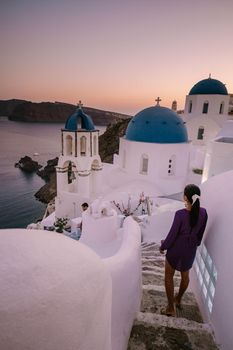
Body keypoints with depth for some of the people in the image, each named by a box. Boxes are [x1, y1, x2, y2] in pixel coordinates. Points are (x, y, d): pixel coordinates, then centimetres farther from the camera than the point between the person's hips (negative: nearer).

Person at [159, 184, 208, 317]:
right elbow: (200, 234, 2)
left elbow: (172, 234, -19)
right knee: (185, 275, 27)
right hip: (191, 250, 5)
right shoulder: (203, 213, -12)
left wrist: (163, 247, -2)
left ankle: (171, 308, 25)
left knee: (169, 276, 15)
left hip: (176, 249, -5)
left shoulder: (180, 214, -28)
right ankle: (179, 299, 49)